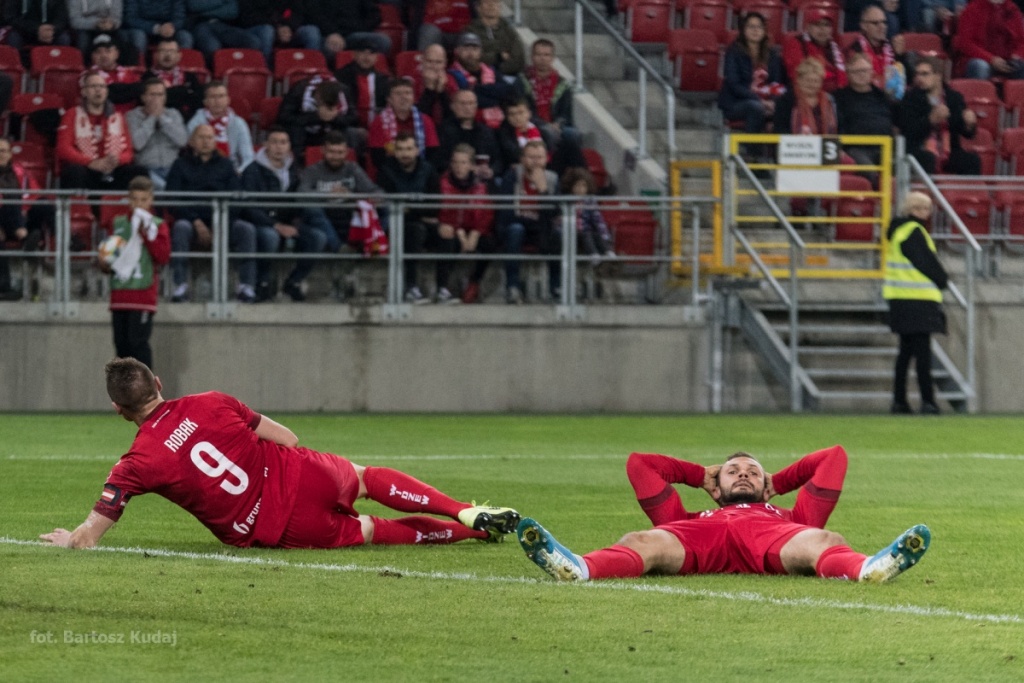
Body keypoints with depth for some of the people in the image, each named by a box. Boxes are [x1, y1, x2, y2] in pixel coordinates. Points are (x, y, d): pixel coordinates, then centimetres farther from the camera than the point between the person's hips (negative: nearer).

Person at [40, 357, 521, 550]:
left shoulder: (137, 464, -7)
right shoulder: (207, 404, 0)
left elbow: (87, 536, -8)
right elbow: (284, 436, 8)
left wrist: (70, 538, 15)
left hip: (270, 530, -2)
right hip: (299, 476, 2)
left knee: (372, 530, 18)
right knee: (367, 477, 29)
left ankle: (475, 529, 13)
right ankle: (468, 512, 14)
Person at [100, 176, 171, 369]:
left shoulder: (156, 225, 2)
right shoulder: (118, 222, 12)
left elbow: (163, 255, -11)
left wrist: (148, 235, -18)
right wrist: (105, 264, 2)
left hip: (143, 293, -5)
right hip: (119, 293, 5)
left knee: (138, 342, -13)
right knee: (121, 344, 7)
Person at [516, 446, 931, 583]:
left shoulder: (793, 521, 46)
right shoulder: (691, 524, 45)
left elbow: (834, 457, 51)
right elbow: (640, 465, 51)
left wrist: (778, 482, 58)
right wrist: (703, 475, 59)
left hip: (771, 535, 0)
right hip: (702, 541, 0)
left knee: (823, 542, -35)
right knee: (641, 543, -33)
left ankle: (870, 568, -69)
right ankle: (577, 568, -65)